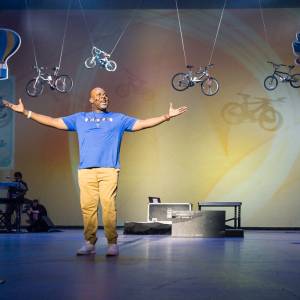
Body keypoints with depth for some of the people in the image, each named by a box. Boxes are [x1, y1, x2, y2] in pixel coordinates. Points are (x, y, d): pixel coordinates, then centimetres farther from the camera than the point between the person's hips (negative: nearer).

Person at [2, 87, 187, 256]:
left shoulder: (118, 118, 19)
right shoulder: (80, 118, 20)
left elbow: (142, 124, 14)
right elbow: (54, 122, 18)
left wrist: (167, 116, 5)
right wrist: (25, 112, 13)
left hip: (109, 170, -1)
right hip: (86, 170, 1)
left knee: (109, 206, -11)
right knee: (88, 207, -5)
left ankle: (112, 243, -6)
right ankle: (89, 243, 2)